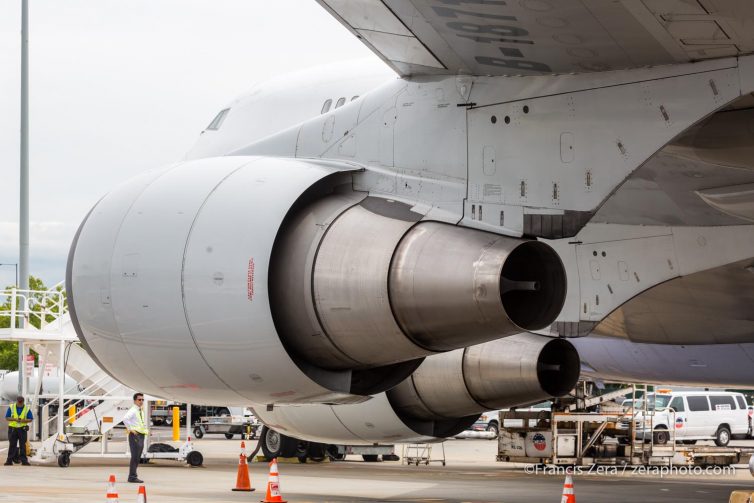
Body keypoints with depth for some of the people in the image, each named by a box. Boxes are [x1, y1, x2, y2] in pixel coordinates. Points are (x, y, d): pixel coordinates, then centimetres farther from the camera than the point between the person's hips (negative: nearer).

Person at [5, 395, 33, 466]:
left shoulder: (27, 408, 3)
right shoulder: (11, 407, 3)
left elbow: (30, 419, 5)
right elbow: (7, 418, 2)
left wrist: (24, 420, -15)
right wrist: (14, 419, -15)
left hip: (22, 429, 0)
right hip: (12, 428, 0)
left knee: (23, 445, -2)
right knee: (12, 445, 1)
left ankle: (24, 460, 0)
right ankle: (9, 460, 3)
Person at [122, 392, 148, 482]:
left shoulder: (141, 411, 18)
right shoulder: (133, 410, -10)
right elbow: (125, 419, -28)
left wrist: (145, 429, 19)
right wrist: (130, 429, -24)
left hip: (141, 435, 9)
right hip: (135, 435, -9)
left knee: (138, 457, 11)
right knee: (135, 456, -11)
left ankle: (133, 476, 15)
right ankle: (132, 477, -11)